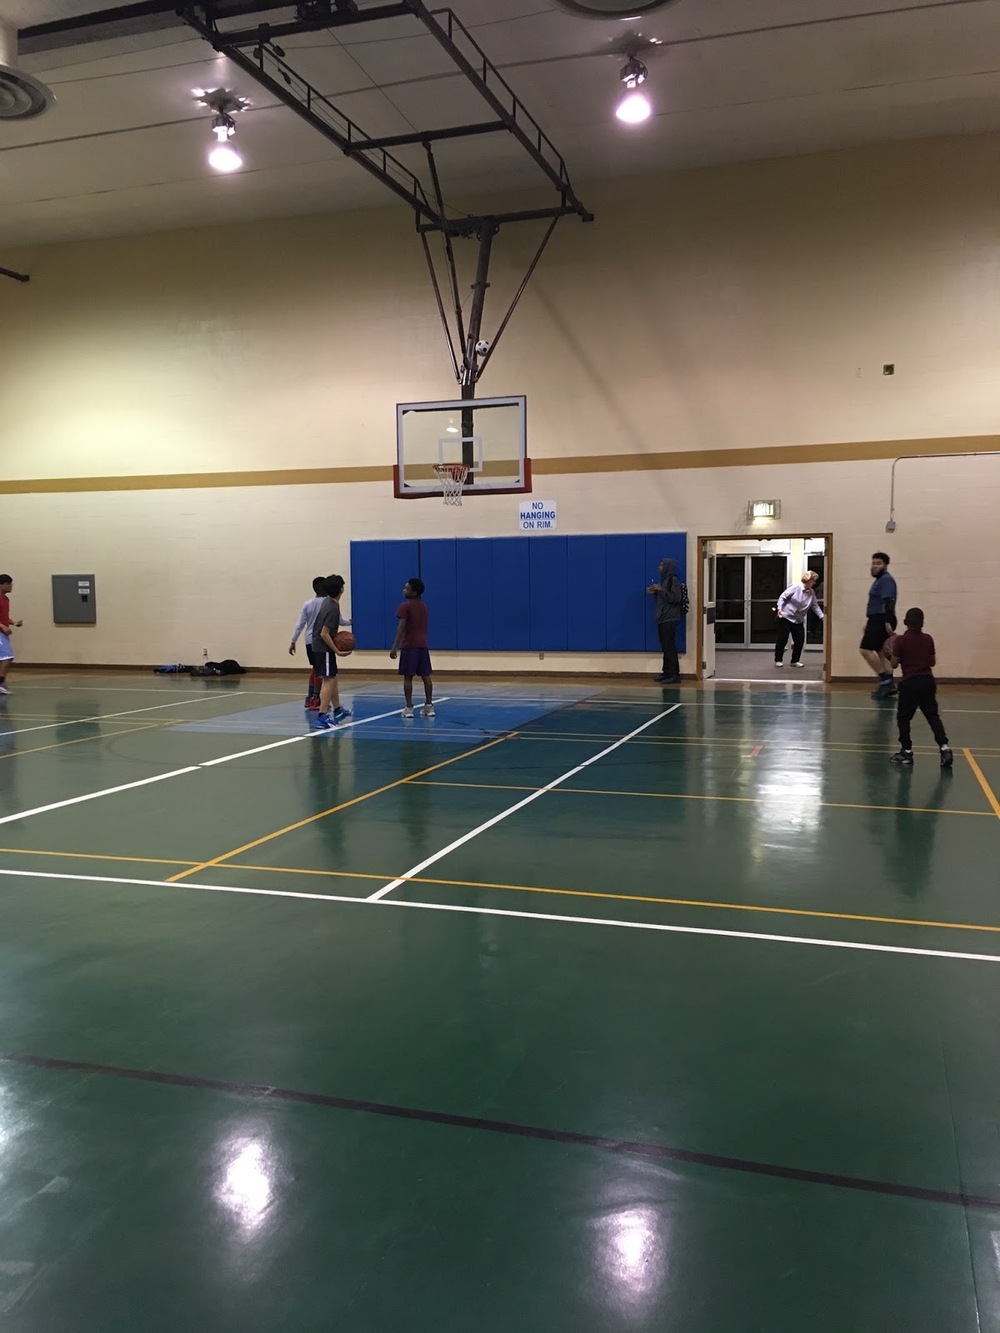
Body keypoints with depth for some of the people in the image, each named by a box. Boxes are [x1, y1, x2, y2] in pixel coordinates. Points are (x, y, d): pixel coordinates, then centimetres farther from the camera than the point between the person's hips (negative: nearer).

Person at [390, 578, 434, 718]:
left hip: (409, 646, -6)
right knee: (426, 676, 7)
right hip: (422, 645, 6)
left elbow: (401, 627, -18)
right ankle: (429, 706, 8)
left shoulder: (405, 606, -10)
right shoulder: (424, 606, 12)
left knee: (408, 677, -2)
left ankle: (409, 708, -4)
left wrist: (395, 647, -19)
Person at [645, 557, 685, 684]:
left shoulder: (674, 580, -10)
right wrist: (655, 593, 7)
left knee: (669, 646, -10)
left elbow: (676, 598, -19)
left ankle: (675, 675, -10)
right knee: (665, 647, 10)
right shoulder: (665, 579, 18)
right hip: (662, 618, 9)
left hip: (670, 619, -9)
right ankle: (667, 673, 15)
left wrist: (661, 590, -17)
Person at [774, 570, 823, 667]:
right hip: (786, 617, -6)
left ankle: (795, 661, 14)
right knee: (782, 639, -3)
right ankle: (778, 660, 10)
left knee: (800, 640, 1)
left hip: (799, 621, 6)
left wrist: (822, 616, 0)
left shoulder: (812, 593, 3)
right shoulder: (795, 587, -14)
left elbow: (815, 606, 9)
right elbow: (783, 597, -12)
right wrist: (780, 608, -24)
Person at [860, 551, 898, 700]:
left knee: (866, 649, -14)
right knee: (880, 652, 10)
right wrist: (869, 622, 25)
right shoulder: (879, 580, 19)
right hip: (877, 620, 10)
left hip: (882, 621, -10)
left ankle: (885, 678, -12)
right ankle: (888, 685, 12)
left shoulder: (886, 580, -12)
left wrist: (888, 622, -27)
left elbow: (888, 602, -21)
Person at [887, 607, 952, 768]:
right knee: (933, 715, 9)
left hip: (910, 682, -4)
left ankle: (907, 752, 9)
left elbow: (894, 663, -4)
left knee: (903, 717, 8)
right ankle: (944, 747, -6)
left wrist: (892, 651, 12)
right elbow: (932, 662, 13)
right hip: (928, 681, 4)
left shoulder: (901, 640, -7)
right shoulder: (928, 639, 6)